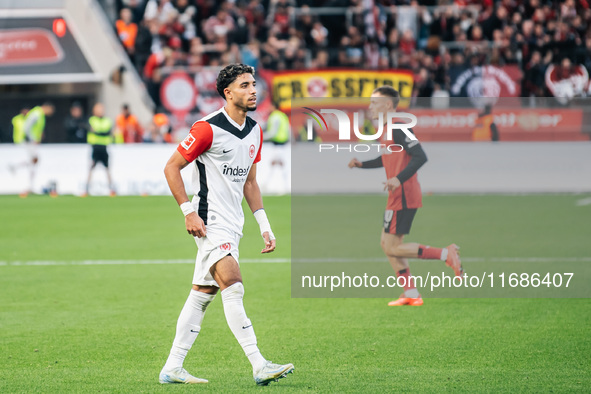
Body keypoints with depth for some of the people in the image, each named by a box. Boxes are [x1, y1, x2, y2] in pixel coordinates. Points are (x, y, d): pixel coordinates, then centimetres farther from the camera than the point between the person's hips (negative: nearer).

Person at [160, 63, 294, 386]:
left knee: (202, 294, 9)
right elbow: (171, 167, -8)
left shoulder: (254, 131, 11)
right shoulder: (208, 128, -13)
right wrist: (188, 212, -14)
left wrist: (264, 226, 13)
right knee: (233, 288, -17)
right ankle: (259, 366, -20)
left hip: (232, 225, 8)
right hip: (210, 222, -8)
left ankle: (172, 368, 14)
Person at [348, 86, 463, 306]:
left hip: (403, 197, -10)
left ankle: (446, 254, -9)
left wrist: (399, 179, -30)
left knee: (392, 247, -10)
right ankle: (411, 295, 13)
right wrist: (362, 164, 18)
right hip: (397, 197, 10)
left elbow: (420, 157, -23)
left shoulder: (398, 128, -15)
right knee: (388, 245, 11)